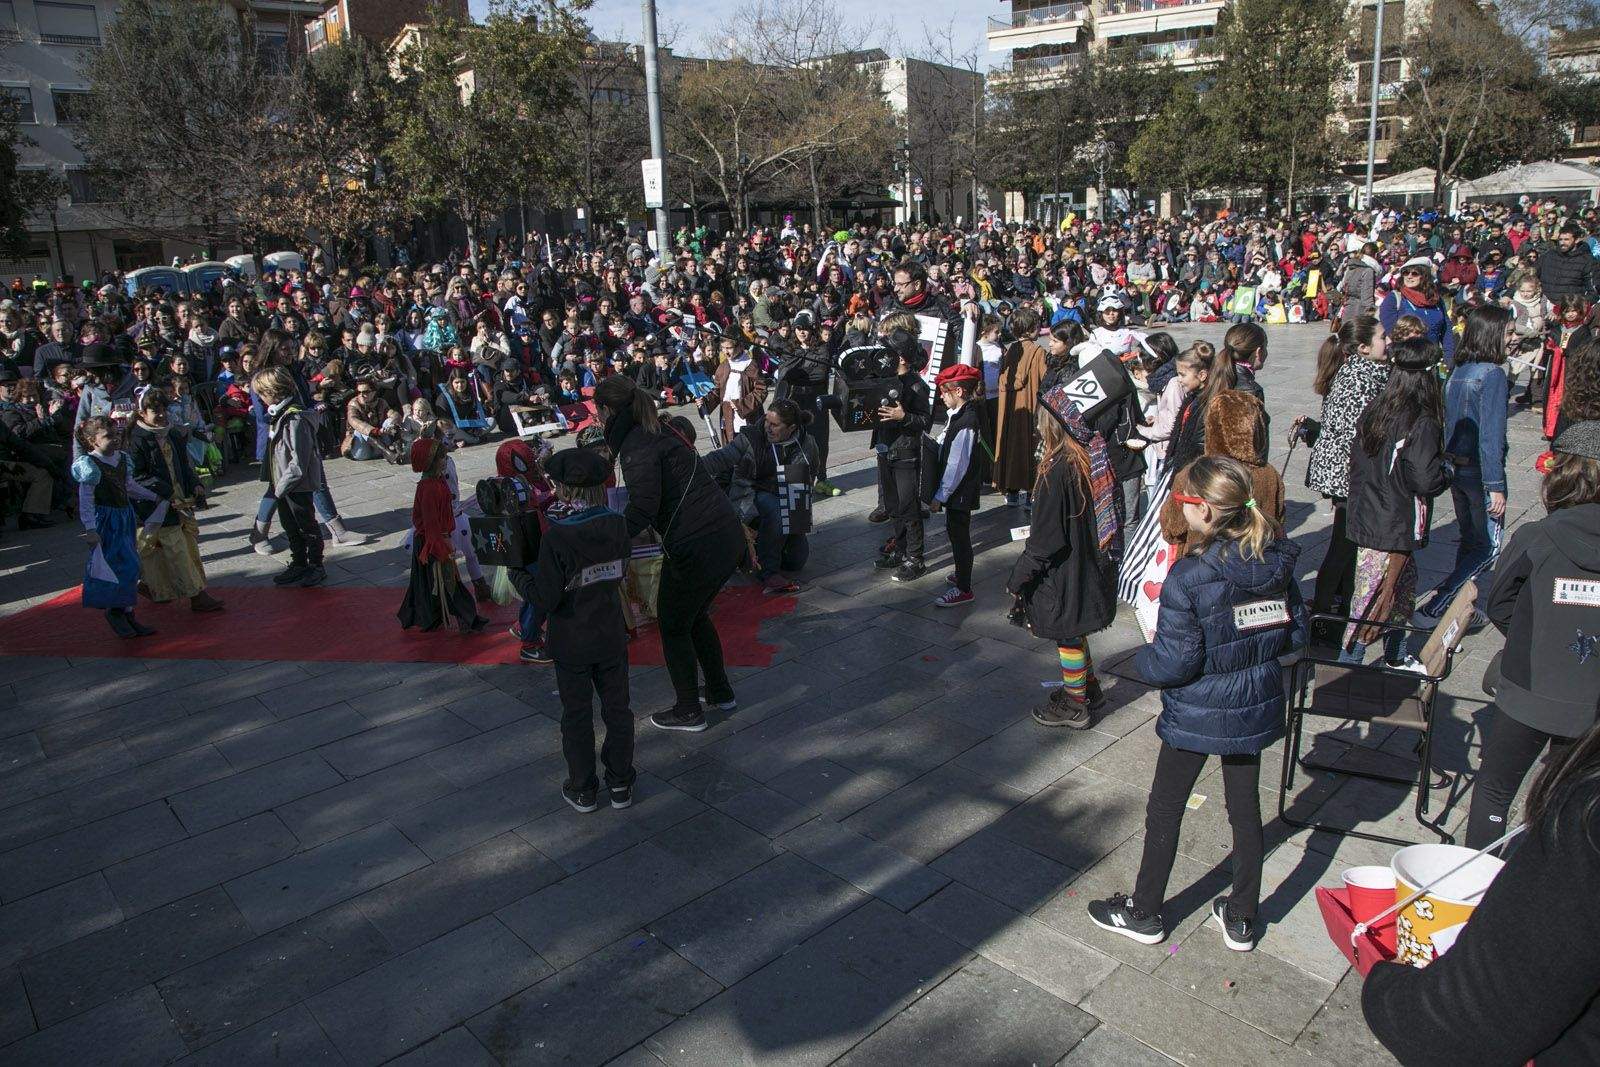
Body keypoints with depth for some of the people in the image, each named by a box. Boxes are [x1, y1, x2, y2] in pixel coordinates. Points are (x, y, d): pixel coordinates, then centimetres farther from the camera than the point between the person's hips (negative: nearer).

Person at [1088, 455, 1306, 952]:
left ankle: (1144, 913, 30)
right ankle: (1241, 918, 35)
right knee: (1245, 807, 20)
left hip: (1197, 714, -6)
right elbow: (1295, 633, 4)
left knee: (1164, 809, 13)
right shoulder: (1277, 564, -6)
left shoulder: (1187, 577, -26)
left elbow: (1175, 664, -24)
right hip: (1256, 706, 6)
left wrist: (1144, 657, -3)